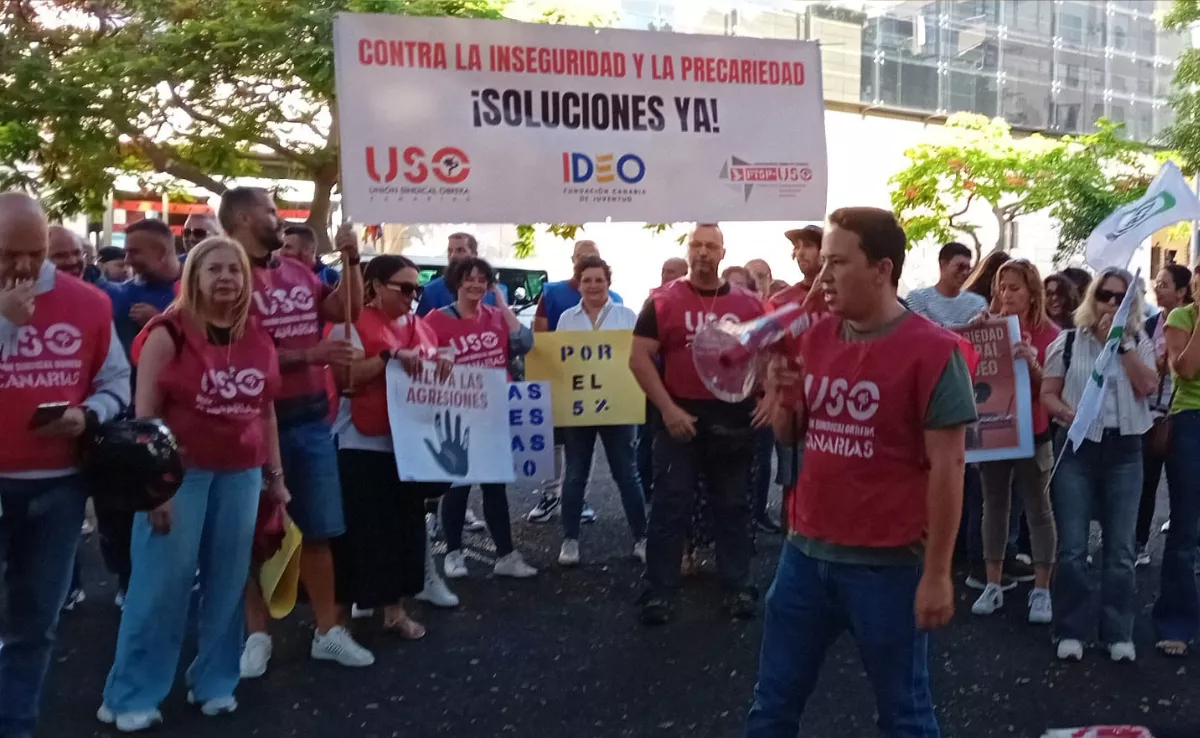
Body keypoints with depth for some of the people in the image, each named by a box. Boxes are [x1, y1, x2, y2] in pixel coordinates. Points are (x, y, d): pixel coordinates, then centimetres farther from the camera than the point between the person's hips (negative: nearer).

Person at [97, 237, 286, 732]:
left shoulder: (259, 338, 7)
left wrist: (275, 476, 13)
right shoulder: (169, 333, -7)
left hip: (240, 474, 4)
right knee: (161, 583, 2)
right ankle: (131, 695, 17)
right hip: (181, 471, -4)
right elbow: (145, 415, -8)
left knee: (227, 582, 10)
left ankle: (215, 682, 26)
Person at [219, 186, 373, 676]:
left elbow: (347, 310, 14)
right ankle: (257, 635, 22)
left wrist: (350, 261, 1)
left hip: (312, 417, 6)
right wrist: (311, 354, -19)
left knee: (319, 528, 12)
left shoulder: (298, 272, 10)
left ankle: (328, 631, 24)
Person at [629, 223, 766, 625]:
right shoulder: (663, 300, -2)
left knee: (732, 507, 12)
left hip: (733, 418, 2)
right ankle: (659, 592, 12)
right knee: (670, 508, 3)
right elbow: (639, 357, -6)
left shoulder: (748, 303, 5)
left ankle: (738, 588, 24)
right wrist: (667, 408, -14)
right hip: (680, 417, -2)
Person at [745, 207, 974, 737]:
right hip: (805, 553, 6)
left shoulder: (932, 350, -13)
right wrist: (785, 395, -7)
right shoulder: (813, 338, 5)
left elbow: (947, 466, -13)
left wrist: (937, 573, -12)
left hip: (888, 564, -5)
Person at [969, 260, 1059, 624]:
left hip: (1032, 434, -3)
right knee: (994, 505, 11)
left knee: (1038, 509, 7)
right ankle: (993, 585, 21)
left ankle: (1041, 591, 15)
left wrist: (1032, 364, -26)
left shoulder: (1049, 334, -6)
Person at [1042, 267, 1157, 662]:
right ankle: (1071, 630, 12)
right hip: (1077, 447, -2)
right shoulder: (1068, 341, 2)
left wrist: (1121, 342, -10)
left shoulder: (1140, 344, 8)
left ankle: (1118, 632, 20)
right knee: (1072, 548, 0)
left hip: (1124, 451, 2)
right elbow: (1047, 394, 1)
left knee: (1120, 549, 8)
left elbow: (1147, 386, -8)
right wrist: (1068, 414, -18)